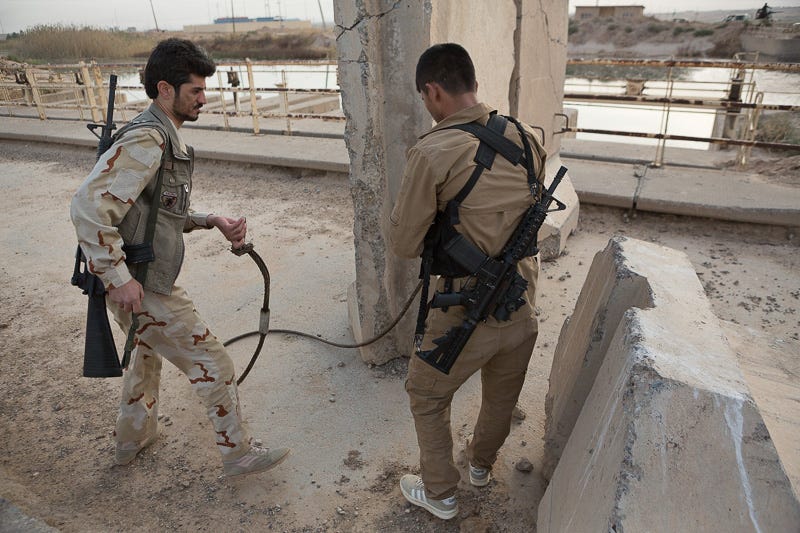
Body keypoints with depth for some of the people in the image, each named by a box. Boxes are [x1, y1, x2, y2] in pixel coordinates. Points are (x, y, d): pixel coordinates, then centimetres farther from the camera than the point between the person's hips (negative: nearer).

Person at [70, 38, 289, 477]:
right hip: (142, 288, -11)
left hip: (143, 280, 11)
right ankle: (238, 453, 20)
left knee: (146, 354, 30)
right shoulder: (145, 139, -20)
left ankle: (132, 439, 52)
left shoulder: (165, 137, 11)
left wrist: (213, 221, 1)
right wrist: (119, 279, -27)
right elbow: (89, 206, -29)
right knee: (212, 365, 2)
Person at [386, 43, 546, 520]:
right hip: (523, 305, 6)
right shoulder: (527, 139, -2)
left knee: (427, 398, 22)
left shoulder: (433, 152, -20)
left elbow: (404, 244, -14)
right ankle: (482, 465, 56)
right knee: (502, 400, 28)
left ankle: (441, 494, 39)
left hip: (465, 313, -5)